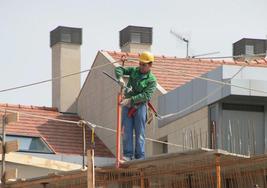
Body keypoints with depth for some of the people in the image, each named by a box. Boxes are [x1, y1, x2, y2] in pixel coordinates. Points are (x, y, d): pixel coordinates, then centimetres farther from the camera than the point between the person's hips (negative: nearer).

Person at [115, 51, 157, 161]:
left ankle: (140, 156, 0)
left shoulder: (152, 80, -6)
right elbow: (119, 69, 10)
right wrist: (120, 77, -13)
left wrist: (130, 100, -26)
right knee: (127, 131, -1)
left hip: (140, 106, -4)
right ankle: (128, 155, 0)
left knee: (140, 133, -2)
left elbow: (146, 96, -17)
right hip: (127, 106, 4)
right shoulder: (134, 71, 9)